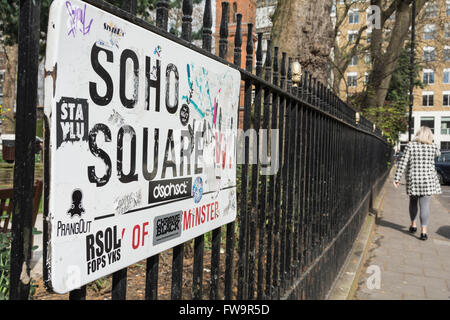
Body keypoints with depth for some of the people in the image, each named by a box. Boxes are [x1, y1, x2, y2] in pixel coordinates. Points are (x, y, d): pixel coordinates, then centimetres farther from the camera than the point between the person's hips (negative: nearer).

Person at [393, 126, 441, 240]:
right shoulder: (433, 147, -2)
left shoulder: (410, 146, -5)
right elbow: (438, 154, 23)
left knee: (413, 202, 20)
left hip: (413, 179, 0)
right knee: (425, 205, 0)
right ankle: (423, 231, -5)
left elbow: (403, 163, -6)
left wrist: (397, 178, -2)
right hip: (428, 180, 0)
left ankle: (413, 225, 31)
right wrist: (429, 142, 22)